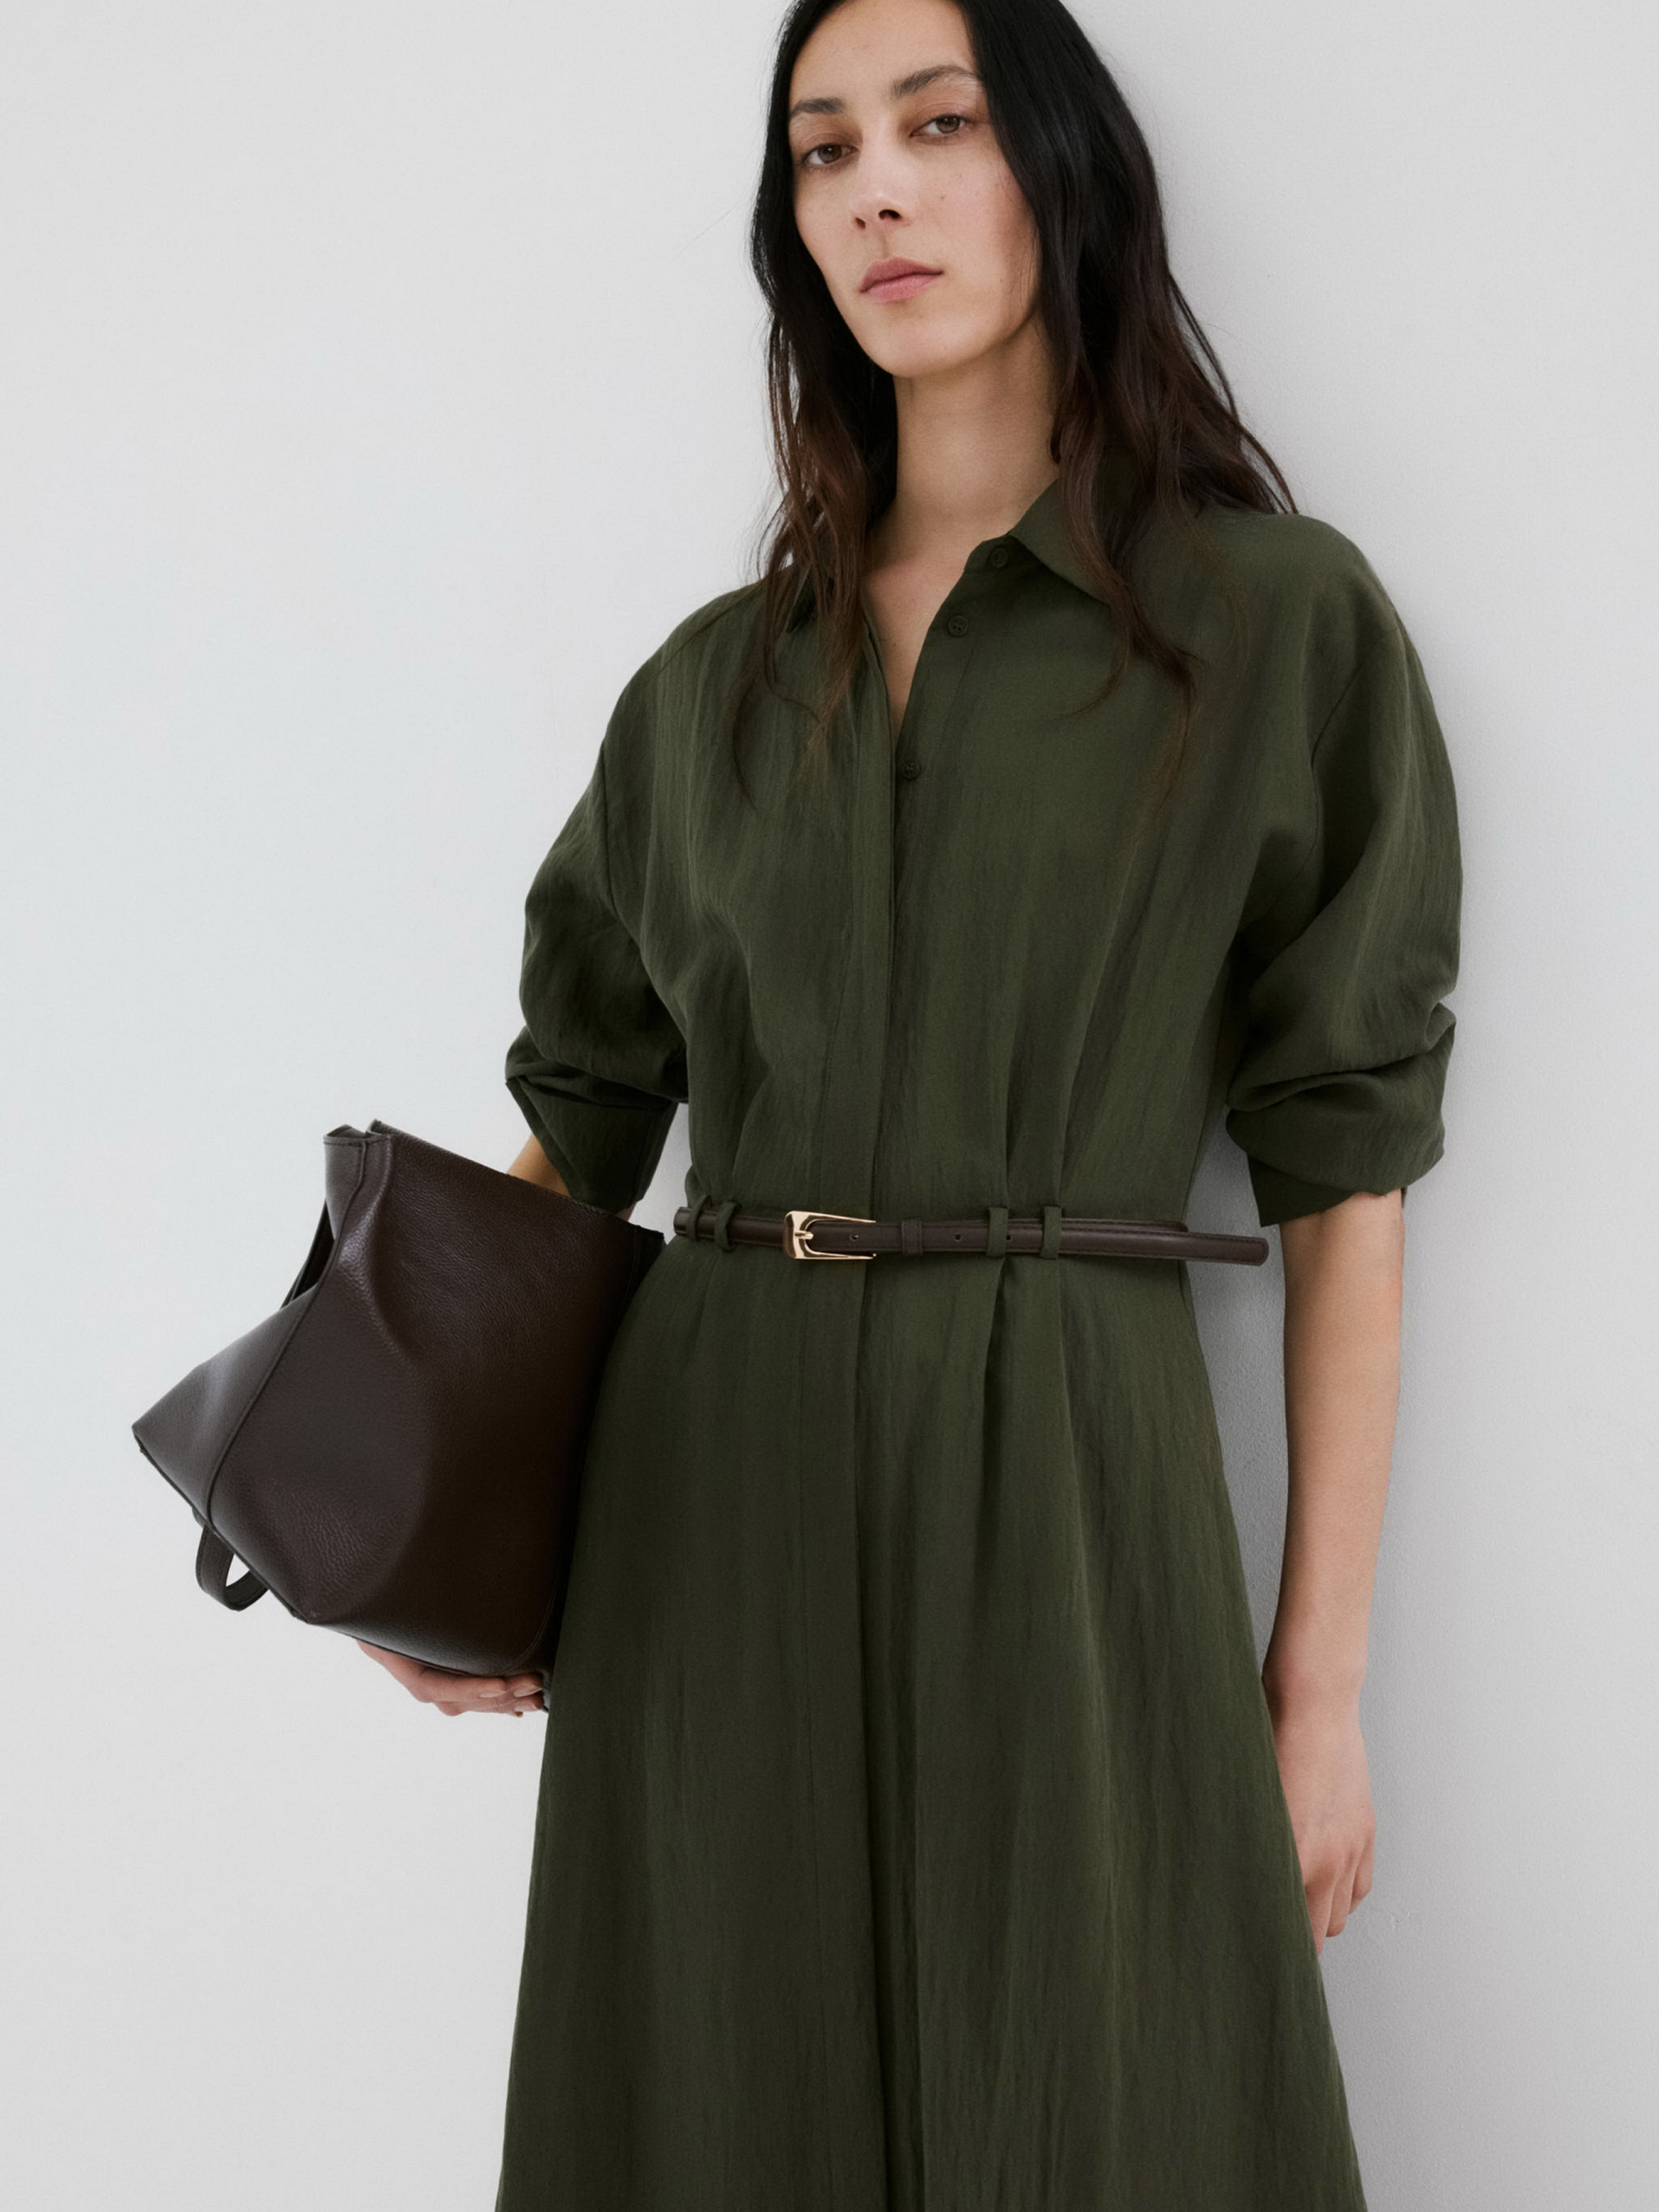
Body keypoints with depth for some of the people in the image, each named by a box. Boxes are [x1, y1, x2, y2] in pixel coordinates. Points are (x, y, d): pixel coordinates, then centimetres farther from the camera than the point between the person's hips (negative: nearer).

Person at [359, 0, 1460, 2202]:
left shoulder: (1276, 616, 1)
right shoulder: (716, 679, 11)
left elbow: (1344, 1170, -1)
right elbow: (580, 1117, 13)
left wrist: (1321, 1682, -4)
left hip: (1070, 1490, -3)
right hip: (706, 1502, 3)